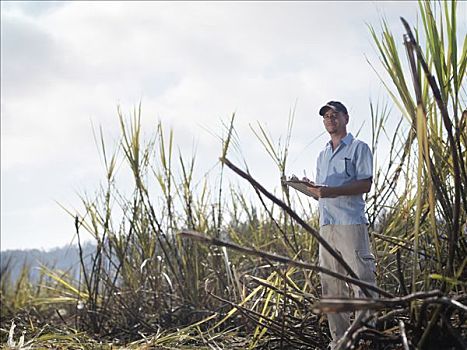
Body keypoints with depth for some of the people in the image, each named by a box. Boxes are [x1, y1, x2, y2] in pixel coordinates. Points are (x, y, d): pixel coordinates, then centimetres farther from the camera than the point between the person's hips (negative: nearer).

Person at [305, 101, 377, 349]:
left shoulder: (359, 148, 3)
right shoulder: (323, 155, 24)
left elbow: (365, 184, -9)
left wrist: (332, 191, -20)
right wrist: (310, 189, 0)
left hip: (351, 223, -7)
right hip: (326, 225, 7)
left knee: (362, 281, -12)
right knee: (330, 287, 5)